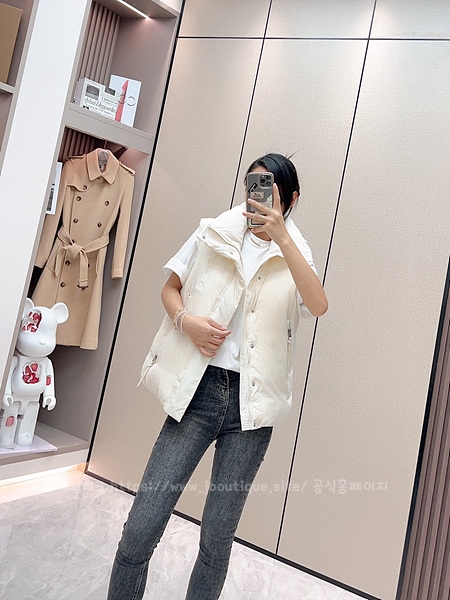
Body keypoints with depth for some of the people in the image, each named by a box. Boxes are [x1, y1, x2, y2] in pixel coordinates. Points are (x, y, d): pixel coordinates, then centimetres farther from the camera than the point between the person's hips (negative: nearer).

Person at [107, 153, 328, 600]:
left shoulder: (294, 254, 6)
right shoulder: (214, 233, 7)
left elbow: (318, 306, -14)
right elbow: (170, 288, 13)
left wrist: (281, 236, -22)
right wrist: (186, 320, -8)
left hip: (252, 402, 0)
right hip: (199, 390, 0)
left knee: (218, 536, 9)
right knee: (141, 527, -1)